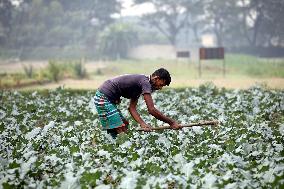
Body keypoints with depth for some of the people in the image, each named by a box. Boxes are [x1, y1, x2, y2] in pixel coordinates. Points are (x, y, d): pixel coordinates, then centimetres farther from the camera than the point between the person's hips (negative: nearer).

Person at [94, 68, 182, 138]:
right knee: (120, 131, -12)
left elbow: (132, 108, 9)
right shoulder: (145, 82, -16)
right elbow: (151, 110, -23)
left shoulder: (139, 84, 14)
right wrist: (171, 122, -17)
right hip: (104, 98, -10)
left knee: (124, 124, 17)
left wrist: (142, 123, -6)